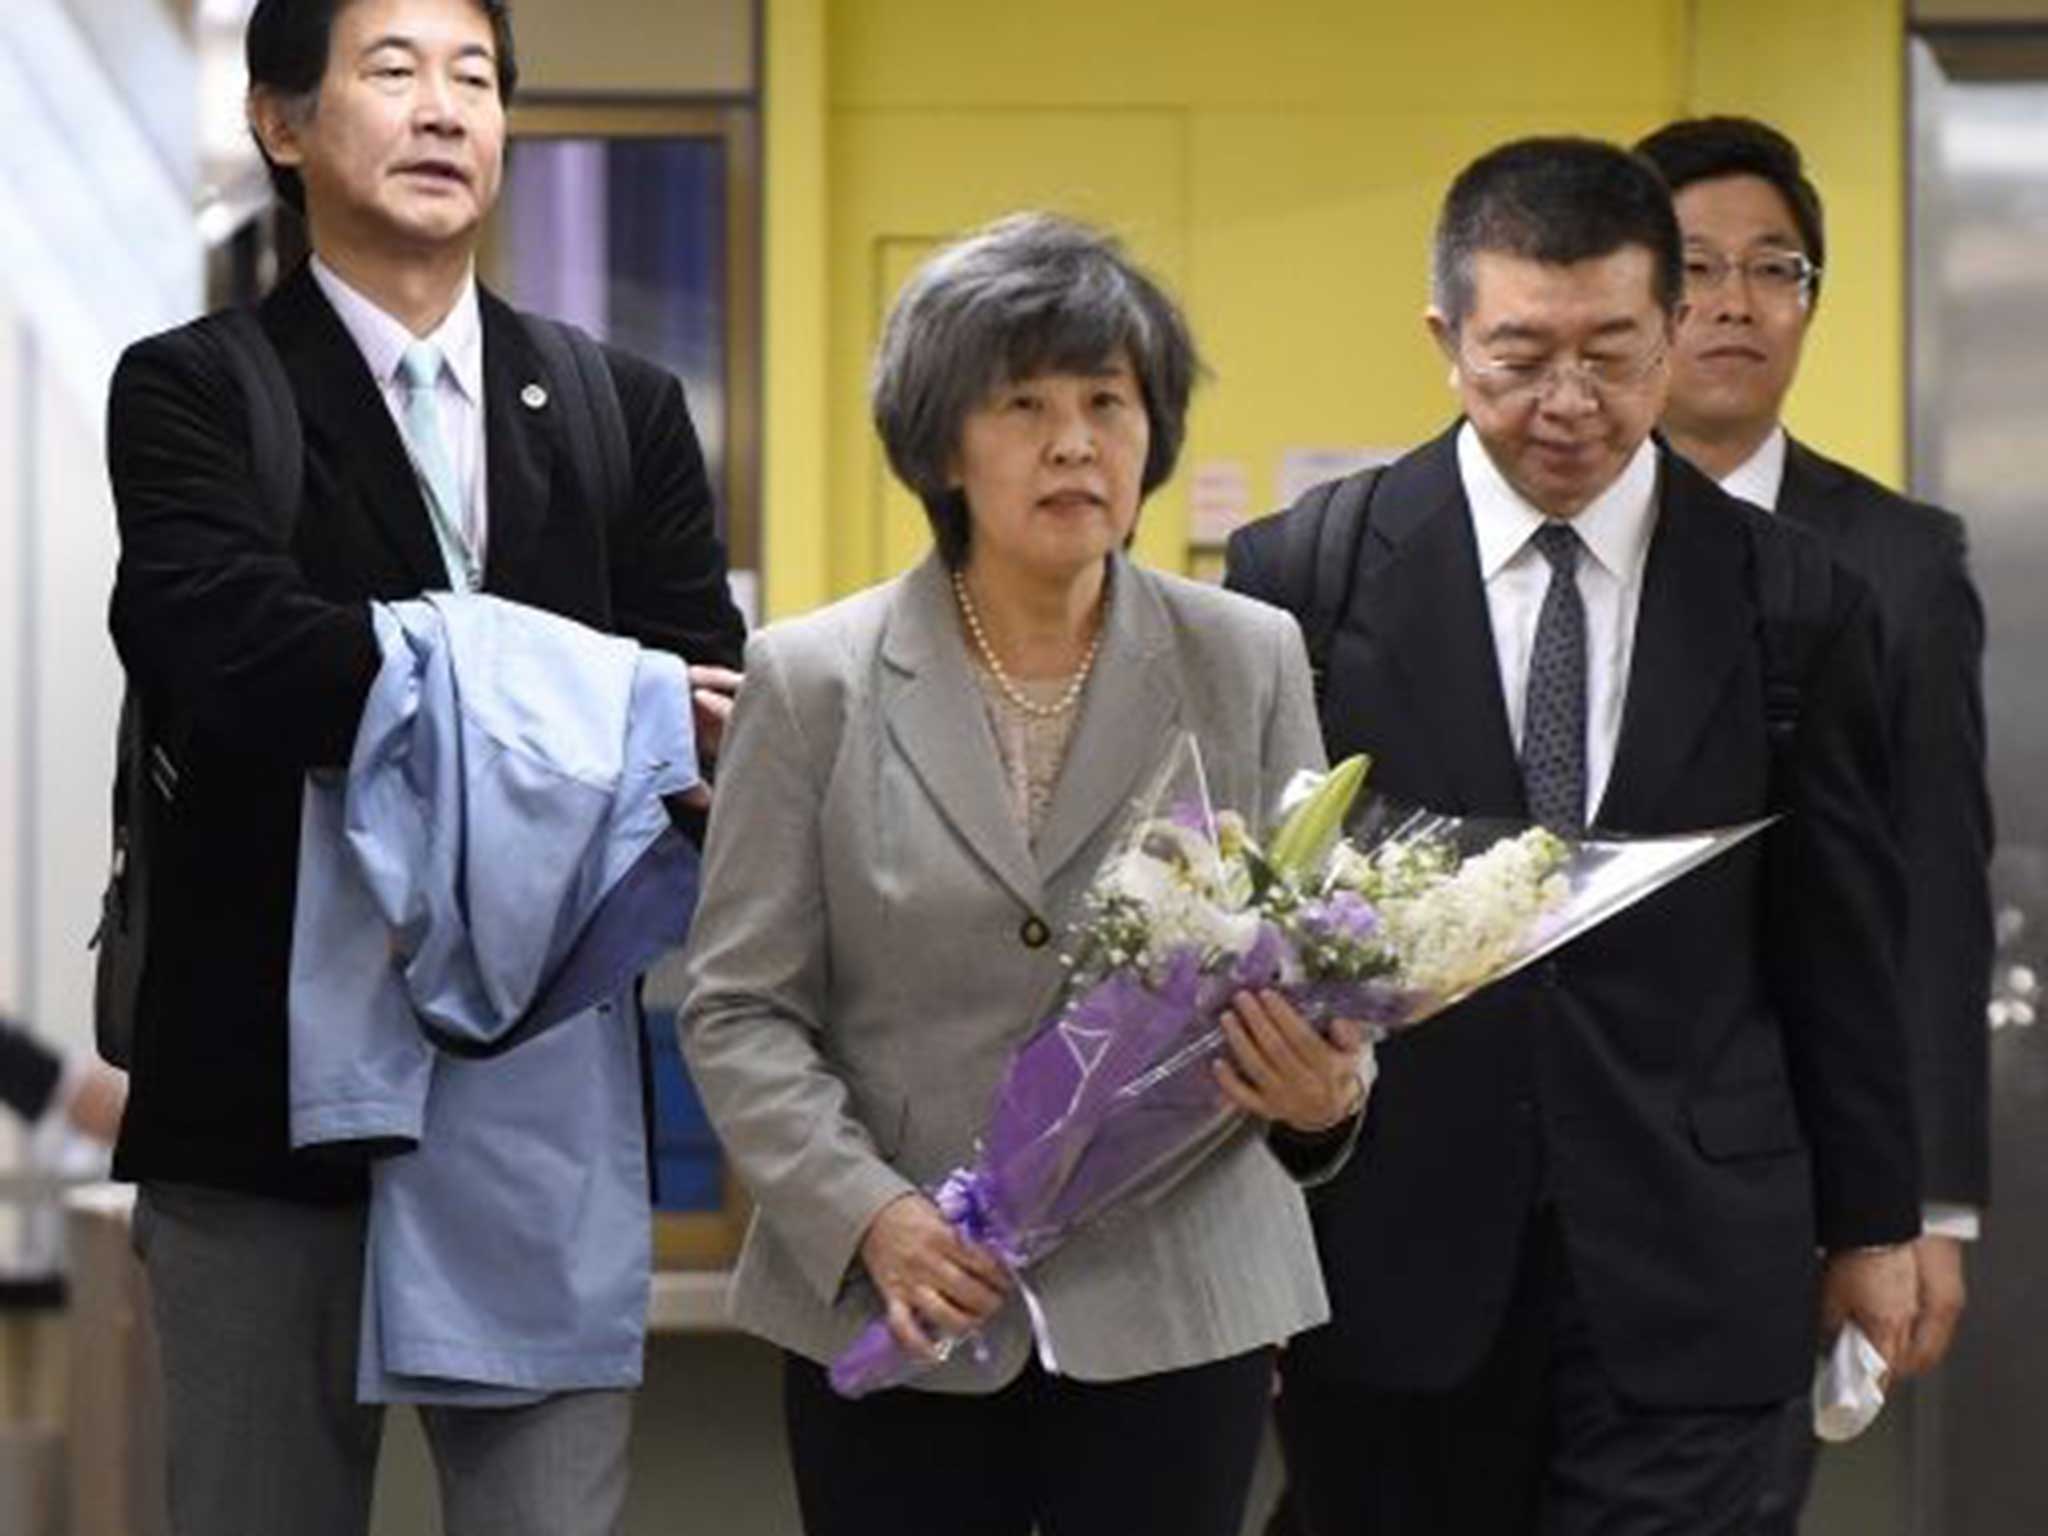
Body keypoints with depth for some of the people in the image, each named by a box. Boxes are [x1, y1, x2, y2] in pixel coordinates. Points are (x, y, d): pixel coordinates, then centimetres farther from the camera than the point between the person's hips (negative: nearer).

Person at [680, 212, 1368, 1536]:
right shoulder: (817, 681, 1)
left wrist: (1327, 1089, -16)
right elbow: (740, 1009, 1)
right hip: (891, 1315, -1)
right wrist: (866, 1212, -14)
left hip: (1174, 1302, 1)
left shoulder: (1251, 662, 5)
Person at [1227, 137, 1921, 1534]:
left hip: (1681, 1269, 0)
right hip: (1391, 1254, 0)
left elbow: (1840, 945, 9)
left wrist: (1872, 1226, 13)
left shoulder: (1793, 606, 2)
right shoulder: (1305, 577, 0)